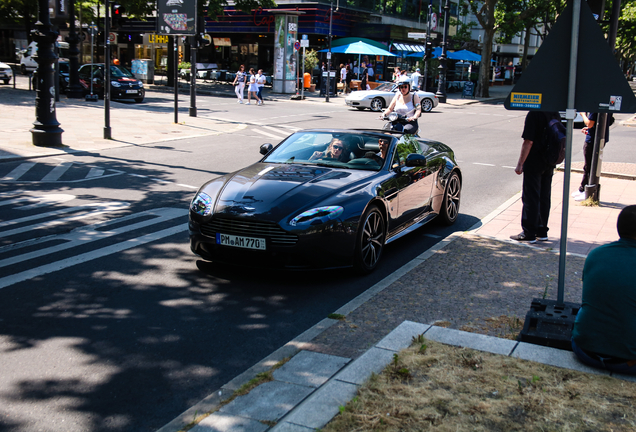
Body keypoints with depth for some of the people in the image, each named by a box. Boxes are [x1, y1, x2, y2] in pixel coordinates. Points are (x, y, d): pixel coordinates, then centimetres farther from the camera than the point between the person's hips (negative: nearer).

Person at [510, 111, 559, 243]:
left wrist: (520, 164, -14)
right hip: (549, 163, 7)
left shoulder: (533, 114, -17)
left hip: (534, 163, -7)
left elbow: (528, 142, -19)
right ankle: (542, 231, 21)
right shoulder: (555, 114, 6)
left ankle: (529, 233, 4)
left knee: (530, 198, 0)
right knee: (544, 198, 14)